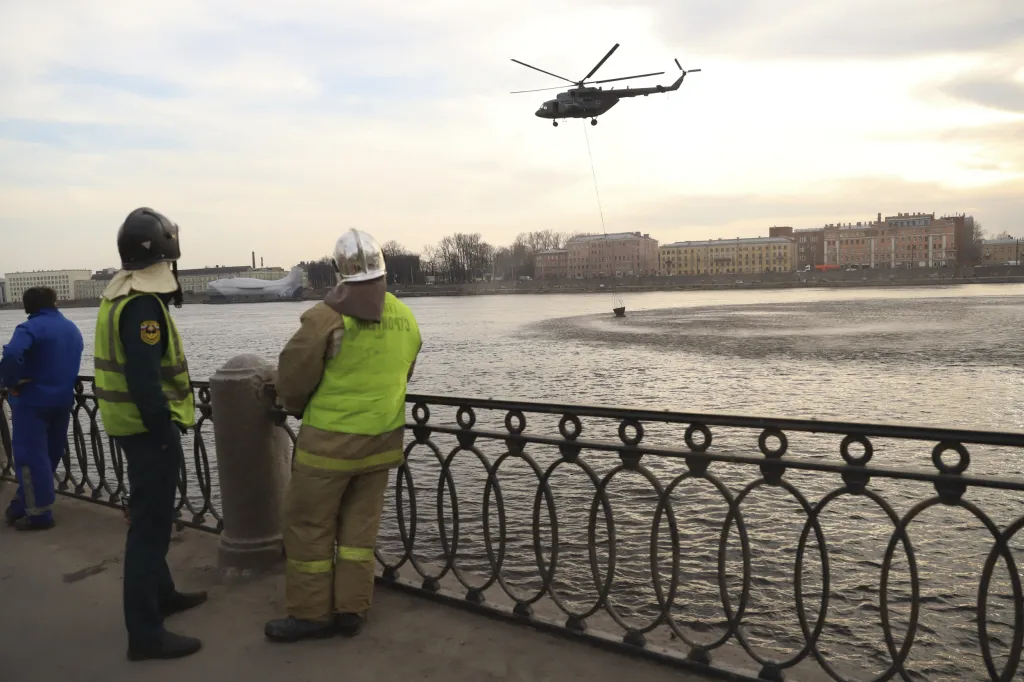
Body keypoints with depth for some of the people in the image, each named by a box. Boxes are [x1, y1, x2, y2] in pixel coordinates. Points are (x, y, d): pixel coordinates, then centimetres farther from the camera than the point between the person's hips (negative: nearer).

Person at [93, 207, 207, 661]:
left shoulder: (121, 293, 11)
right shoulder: (142, 303, -22)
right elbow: (144, 380, -27)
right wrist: (165, 432, -20)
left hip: (134, 425, 11)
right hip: (148, 429, -11)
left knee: (151, 517, 22)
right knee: (150, 525, -3)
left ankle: (162, 594, 38)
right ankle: (144, 632, 5)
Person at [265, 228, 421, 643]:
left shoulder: (328, 317, -16)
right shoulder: (406, 318, 2)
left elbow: (293, 377, -8)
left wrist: (293, 404, 13)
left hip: (331, 440, -6)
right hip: (382, 439, 6)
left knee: (308, 525, 9)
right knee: (359, 524, 15)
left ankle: (311, 614, 18)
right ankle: (351, 611, 21)